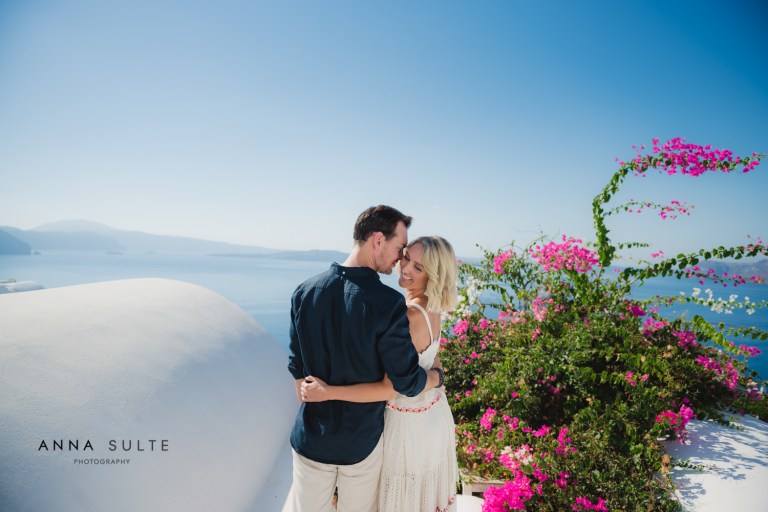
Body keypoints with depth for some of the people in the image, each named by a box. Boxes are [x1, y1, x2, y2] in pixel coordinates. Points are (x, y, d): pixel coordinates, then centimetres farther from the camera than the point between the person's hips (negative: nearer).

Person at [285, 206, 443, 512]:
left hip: (311, 438, 3)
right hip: (362, 440, -3)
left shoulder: (305, 292, -8)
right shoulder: (388, 303, -24)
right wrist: (438, 375, 5)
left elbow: (297, 368, 1)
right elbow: (407, 383, -16)